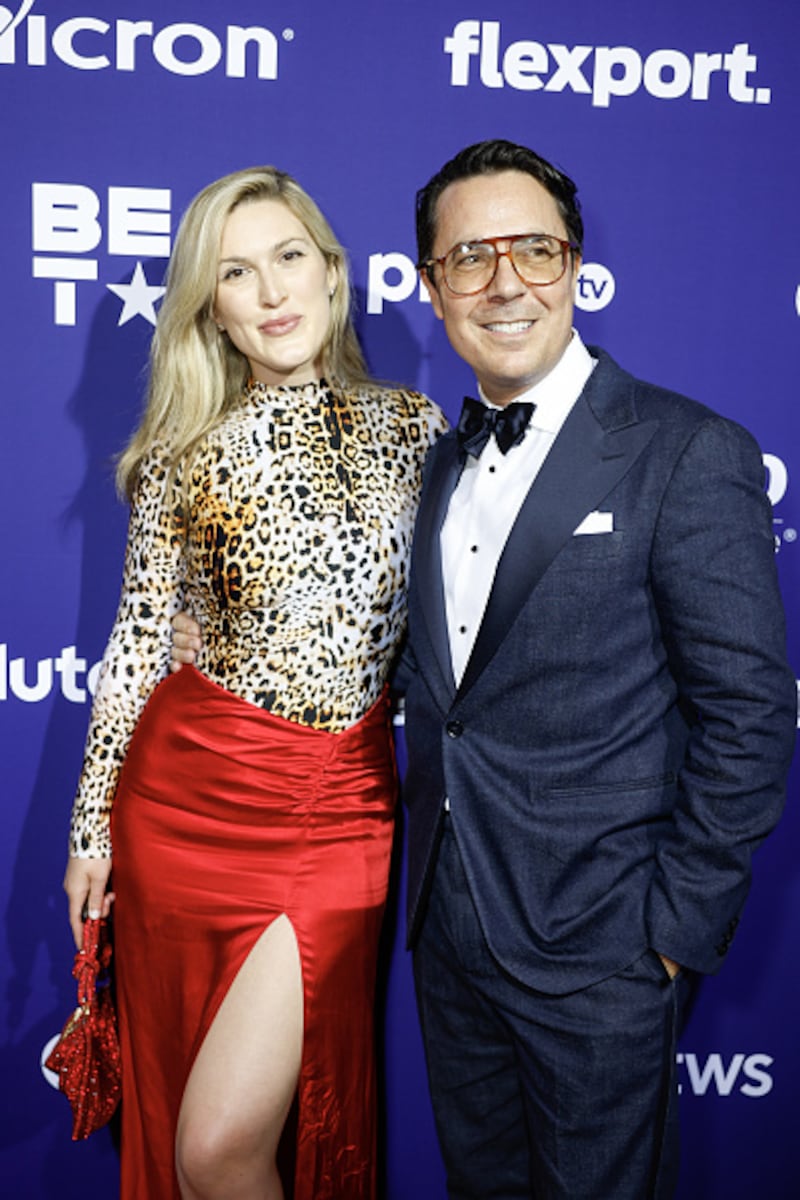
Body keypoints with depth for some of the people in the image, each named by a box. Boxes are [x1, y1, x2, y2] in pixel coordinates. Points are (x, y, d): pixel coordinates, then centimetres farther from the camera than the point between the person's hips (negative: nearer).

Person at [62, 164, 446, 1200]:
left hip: (343, 807, 0)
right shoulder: (184, 455, 0)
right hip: (190, 792, 1)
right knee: (180, 1115, 15)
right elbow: (137, 643, 3)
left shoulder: (413, 427, 4)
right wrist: (92, 826, 5)